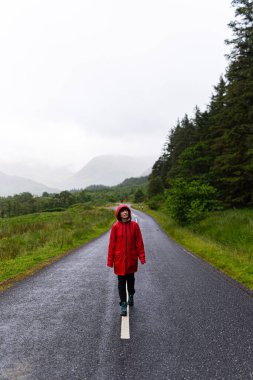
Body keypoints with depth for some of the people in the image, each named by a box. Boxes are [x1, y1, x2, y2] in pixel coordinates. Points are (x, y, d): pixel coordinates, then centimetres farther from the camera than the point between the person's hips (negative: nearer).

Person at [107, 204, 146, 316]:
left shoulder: (134, 225, -7)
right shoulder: (115, 226, -8)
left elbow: (139, 242, -3)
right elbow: (112, 244, -4)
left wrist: (142, 257, -6)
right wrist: (110, 260, -4)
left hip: (131, 258, 1)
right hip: (120, 258, -1)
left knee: (130, 278, 18)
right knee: (121, 281, 2)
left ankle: (131, 296, 44)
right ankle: (123, 304, 13)